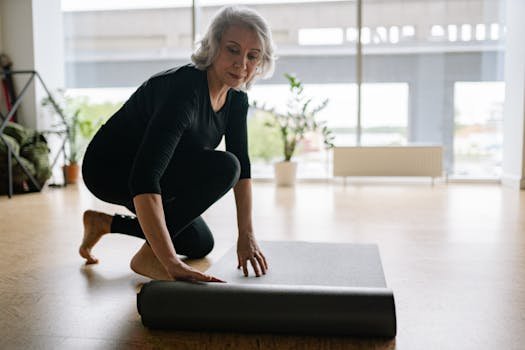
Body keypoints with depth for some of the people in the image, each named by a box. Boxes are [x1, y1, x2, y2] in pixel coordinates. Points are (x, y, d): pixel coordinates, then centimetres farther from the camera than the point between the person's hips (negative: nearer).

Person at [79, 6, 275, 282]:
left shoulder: (236, 97, -8)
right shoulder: (185, 90, -34)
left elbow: (243, 164, -5)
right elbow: (145, 177, -44)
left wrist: (247, 234, -11)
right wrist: (171, 262, -48)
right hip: (109, 169, -8)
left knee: (201, 245, 20)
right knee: (222, 167, -28)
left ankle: (104, 223, 26)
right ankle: (148, 255, -15)